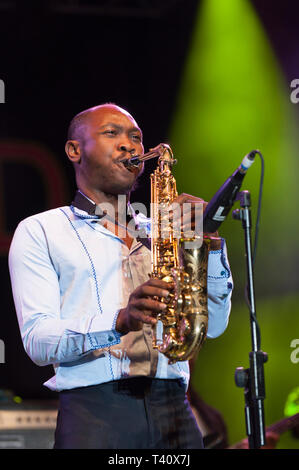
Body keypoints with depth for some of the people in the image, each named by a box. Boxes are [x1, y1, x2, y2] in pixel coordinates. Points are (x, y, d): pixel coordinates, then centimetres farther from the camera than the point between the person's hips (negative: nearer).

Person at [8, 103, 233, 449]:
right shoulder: (39, 231, 9)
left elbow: (213, 325, 12)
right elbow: (37, 341, -5)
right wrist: (121, 321, -21)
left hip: (173, 407, 4)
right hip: (92, 410, -3)